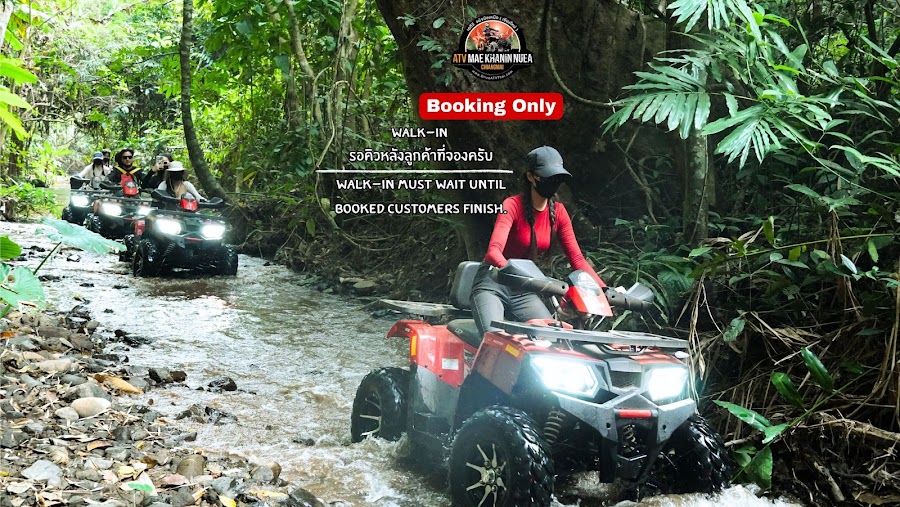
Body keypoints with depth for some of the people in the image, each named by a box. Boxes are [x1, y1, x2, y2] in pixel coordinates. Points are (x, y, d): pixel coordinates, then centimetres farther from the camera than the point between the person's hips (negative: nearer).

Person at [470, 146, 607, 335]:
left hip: (524, 291, 5)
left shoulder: (558, 212, 1)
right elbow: (494, 251, -28)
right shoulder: (513, 205, -14)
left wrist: (604, 290, -13)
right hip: (493, 284, -5)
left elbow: (576, 258, -1)